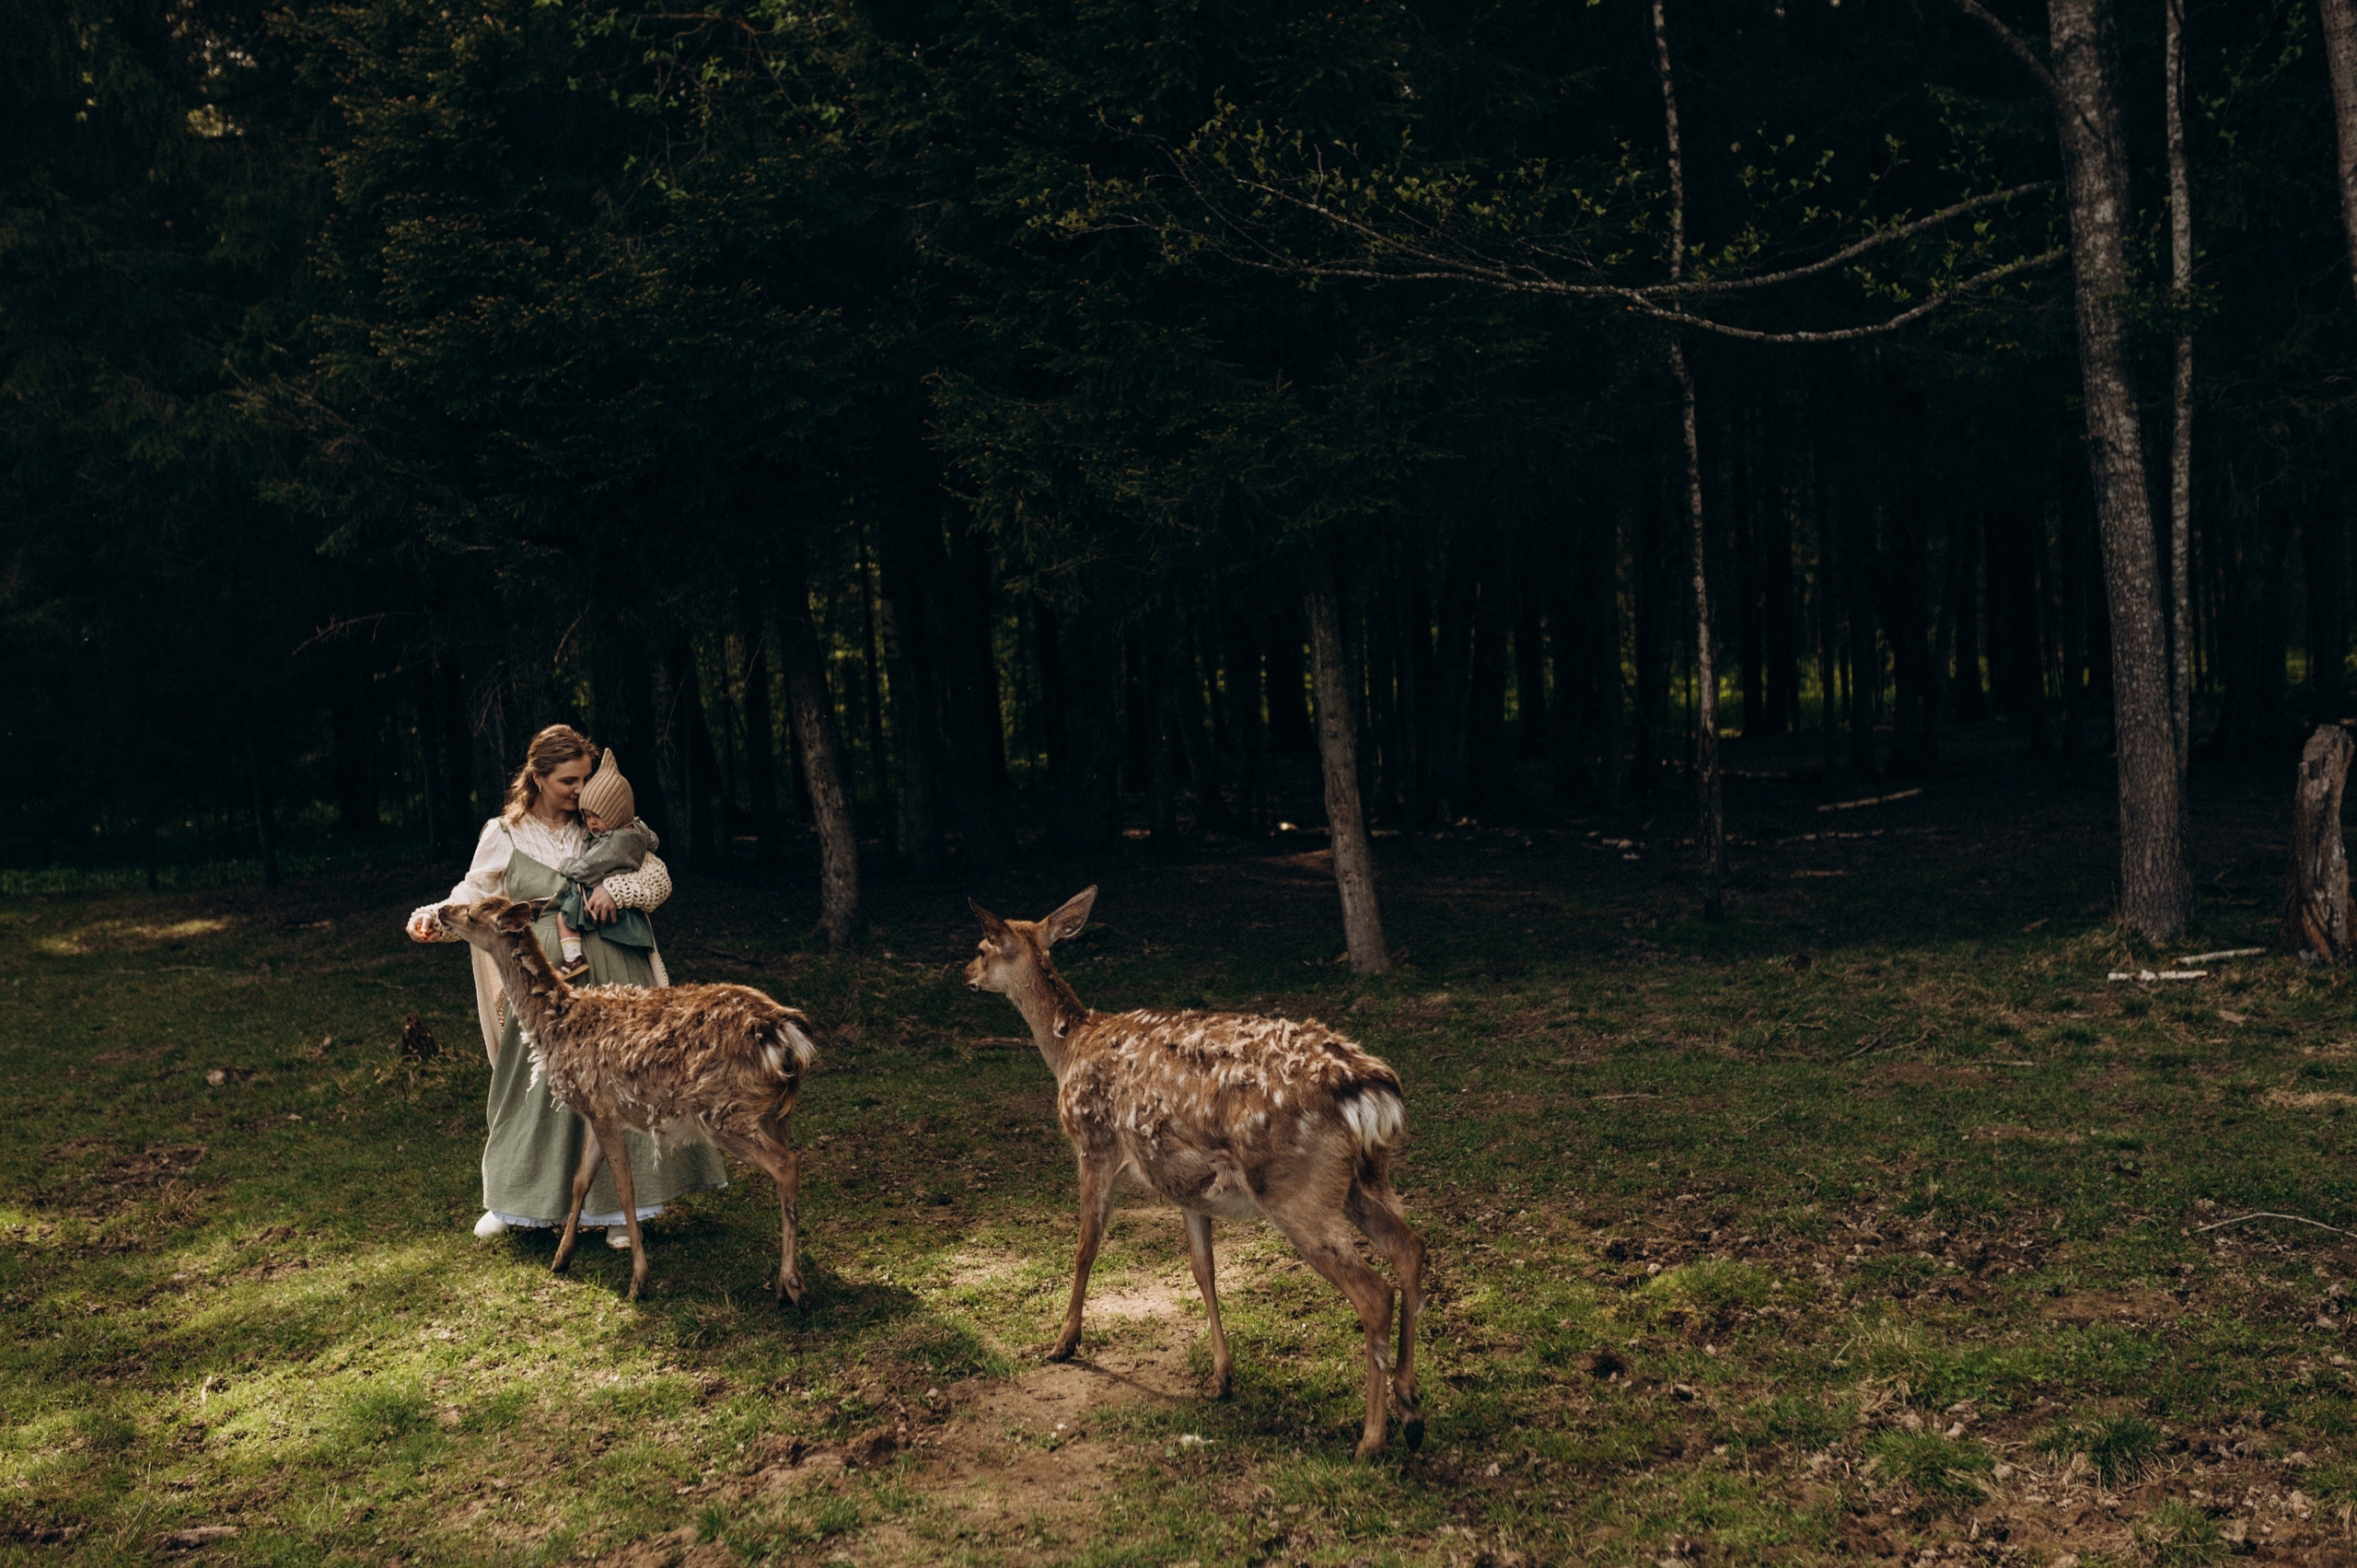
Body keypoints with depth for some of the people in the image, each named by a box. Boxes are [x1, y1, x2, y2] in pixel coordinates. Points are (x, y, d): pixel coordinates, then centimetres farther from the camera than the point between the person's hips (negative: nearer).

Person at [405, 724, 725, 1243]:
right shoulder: (505, 835, 5)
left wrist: (616, 888, -14)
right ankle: (510, 1201, 23)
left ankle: (616, 1205, 12)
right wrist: (432, 918, -14)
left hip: (611, 977, 1)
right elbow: (473, 897, 5)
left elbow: (659, 878, 4)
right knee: (537, 1084, 3)